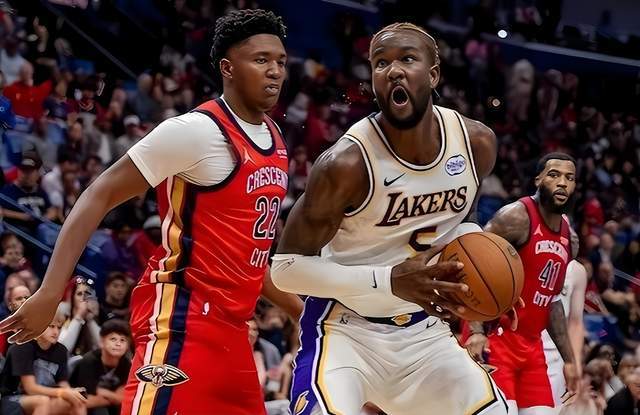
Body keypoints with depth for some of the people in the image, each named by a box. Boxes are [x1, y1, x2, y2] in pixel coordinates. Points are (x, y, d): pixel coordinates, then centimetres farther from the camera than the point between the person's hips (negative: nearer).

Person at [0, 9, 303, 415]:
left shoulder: (275, 140, 13)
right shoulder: (195, 130, -13)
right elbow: (100, 195, -13)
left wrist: (299, 308, 27)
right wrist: (49, 293, -21)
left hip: (230, 324, 9)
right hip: (182, 315, -9)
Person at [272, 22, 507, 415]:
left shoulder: (477, 144, -6)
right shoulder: (347, 162, -24)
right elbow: (287, 266, -18)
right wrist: (389, 280, -29)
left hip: (422, 330, 6)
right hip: (346, 328, -6)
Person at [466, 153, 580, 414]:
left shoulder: (569, 238, 14)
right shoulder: (517, 217, -11)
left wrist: (569, 359, 21)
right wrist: (476, 331, -26)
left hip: (531, 345, 8)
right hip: (494, 337, -8)